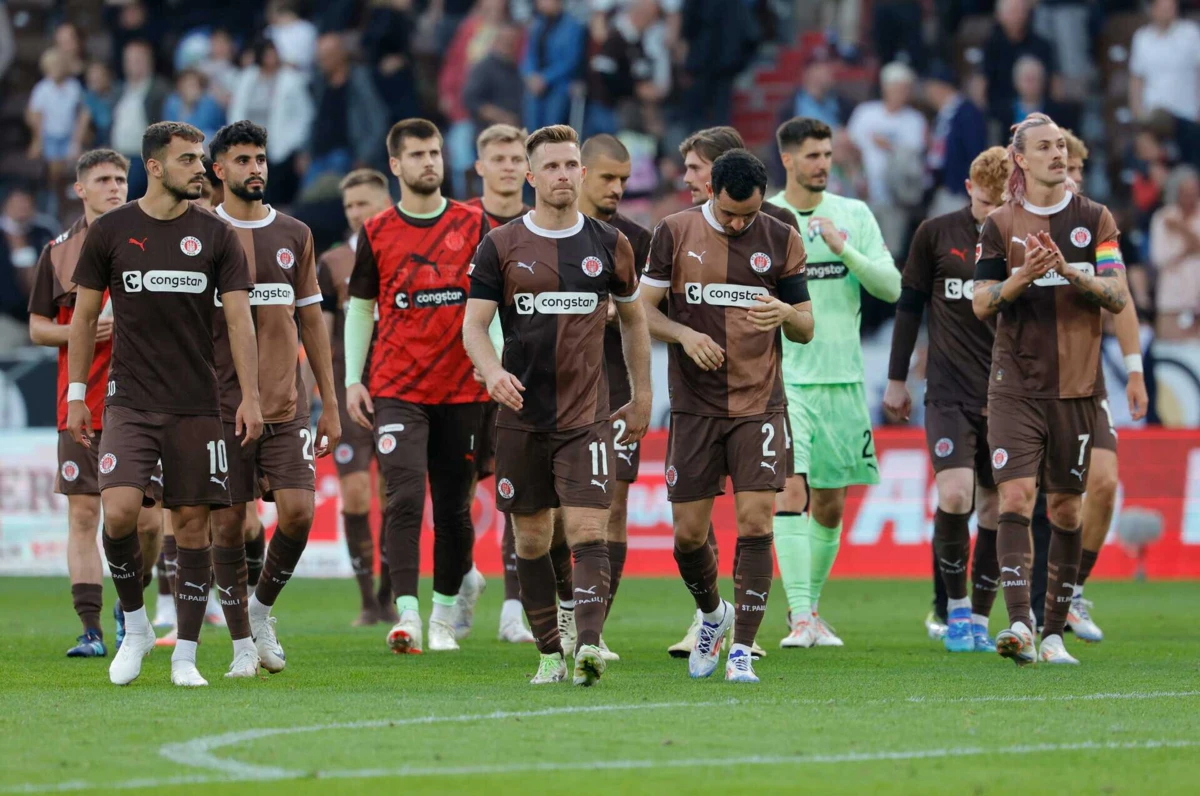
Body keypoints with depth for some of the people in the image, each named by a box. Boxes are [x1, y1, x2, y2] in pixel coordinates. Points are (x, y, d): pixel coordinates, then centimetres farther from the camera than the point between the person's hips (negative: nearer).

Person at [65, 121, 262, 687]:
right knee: (119, 510, -18)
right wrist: (76, 395, 6)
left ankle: (185, 656, 9)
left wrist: (250, 397, -6)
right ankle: (135, 627, 3)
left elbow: (239, 317, 2)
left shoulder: (215, 235, 4)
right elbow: (84, 316, 10)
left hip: (196, 406, 1)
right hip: (130, 401, -1)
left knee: (192, 525, 1)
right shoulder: (111, 231, 3)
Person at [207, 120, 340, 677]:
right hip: (222, 403, -2)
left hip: (286, 405, 2)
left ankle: (261, 608, 14)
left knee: (298, 511, -11)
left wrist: (330, 404, 12)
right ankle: (243, 645, 9)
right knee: (228, 524, -2)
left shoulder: (294, 235, 11)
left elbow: (312, 320, 15)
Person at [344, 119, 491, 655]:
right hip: (396, 389, -1)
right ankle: (406, 616, -21)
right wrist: (353, 379, 4)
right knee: (405, 498, -16)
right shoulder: (377, 232, 4)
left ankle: (443, 617, 19)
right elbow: (360, 307, 11)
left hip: (462, 389, 1)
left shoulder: (473, 225, 5)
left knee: (454, 507, 7)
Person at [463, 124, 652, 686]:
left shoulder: (609, 245, 6)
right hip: (521, 415, 1)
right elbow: (474, 324, 0)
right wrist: (492, 370, -20)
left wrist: (642, 398, 17)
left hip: (587, 415, -1)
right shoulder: (501, 246, 2)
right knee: (531, 539, 5)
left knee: (587, 532, -14)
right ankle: (550, 655, 15)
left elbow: (633, 320, 18)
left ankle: (588, 644, -26)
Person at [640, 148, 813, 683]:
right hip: (694, 405, 0)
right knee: (689, 532, 2)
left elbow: (806, 328, 7)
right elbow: (643, 310, 3)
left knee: (755, 521, -12)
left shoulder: (782, 241, 4)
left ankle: (742, 649, -8)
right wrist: (684, 334, -15)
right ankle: (713, 614, 32)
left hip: (760, 403, 0)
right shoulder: (675, 233, 1)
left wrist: (786, 314, -16)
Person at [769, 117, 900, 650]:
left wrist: (844, 250, -13)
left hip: (843, 378, 3)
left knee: (830, 504, 8)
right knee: (792, 491, -17)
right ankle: (800, 616, -20)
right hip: (783, 379, -3)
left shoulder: (854, 215, 6)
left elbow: (891, 287, -1)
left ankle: (810, 609, 22)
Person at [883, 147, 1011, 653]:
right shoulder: (936, 235, 1)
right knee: (954, 494, -18)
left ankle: (979, 619, 16)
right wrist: (897, 379, 10)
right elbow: (910, 305, 9)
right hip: (949, 392, -1)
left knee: (996, 507, 3)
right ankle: (956, 607, -1)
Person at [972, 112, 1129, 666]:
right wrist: (1022, 277, -16)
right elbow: (981, 304, 2)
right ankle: (1018, 623, -23)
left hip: (1076, 385, 1)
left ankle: (1053, 631, 14)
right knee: (1016, 497, -15)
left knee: (1067, 508, 5)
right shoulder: (1000, 225, 5)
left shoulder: (1095, 220, 6)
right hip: (1015, 385, -1)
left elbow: (1118, 297, -1)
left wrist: (1070, 271, -17)